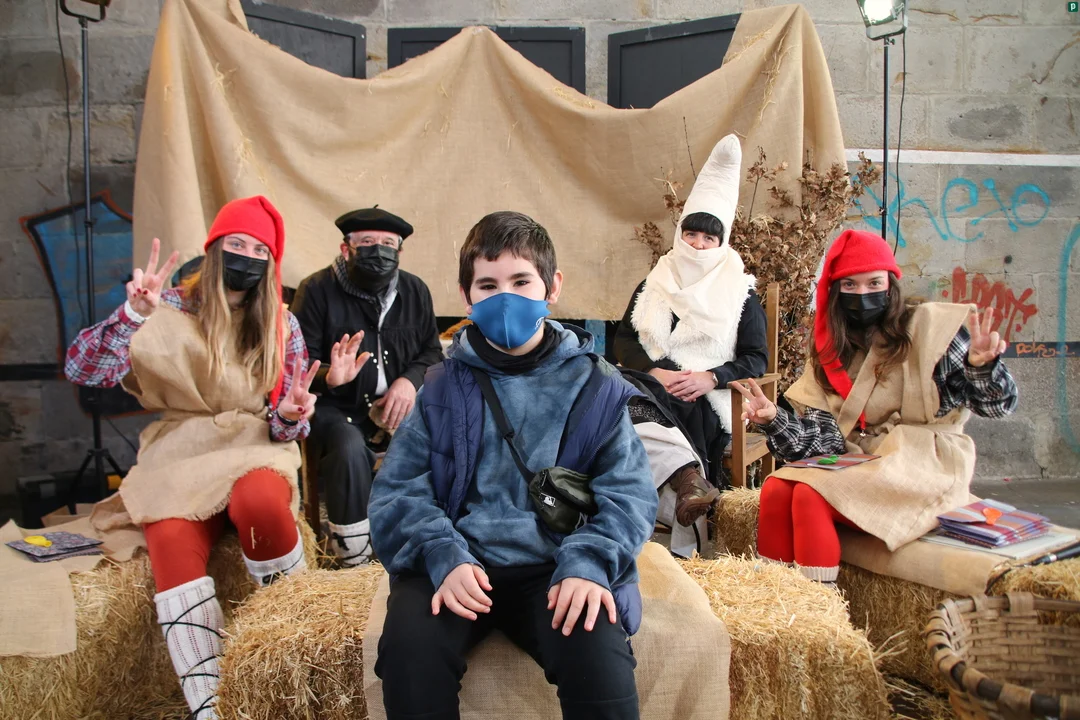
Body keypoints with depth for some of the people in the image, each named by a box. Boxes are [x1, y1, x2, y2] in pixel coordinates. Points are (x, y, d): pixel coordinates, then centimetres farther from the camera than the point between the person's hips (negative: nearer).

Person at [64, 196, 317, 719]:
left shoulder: (282, 326, 7)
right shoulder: (171, 308, 3)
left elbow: (285, 427, 6)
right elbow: (81, 371, -7)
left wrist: (288, 417, -18)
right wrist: (134, 314, -22)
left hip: (255, 447, 0)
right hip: (180, 452, 0)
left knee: (259, 502, -37)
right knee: (171, 541, -32)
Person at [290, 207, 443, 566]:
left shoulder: (415, 291, 8)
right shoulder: (317, 290, -4)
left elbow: (432, 351, 13)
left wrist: (411, 379, -10)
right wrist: (328, 377, -30)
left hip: (396, 408, 4)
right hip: (338, 409, -3)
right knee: (350, 449, -36)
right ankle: (352, 557, -15)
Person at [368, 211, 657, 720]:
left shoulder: (595, 387, 7)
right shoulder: (442, 388, 9)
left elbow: (628, 492, 2)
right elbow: (398, 489, 2)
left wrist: (588, 563, -17)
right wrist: (444, 556, -17)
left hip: (554, 566, -1)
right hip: (457, 563, 1)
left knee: (598, 656, -30)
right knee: (410, 647, -28)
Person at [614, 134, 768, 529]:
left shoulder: (740, 293, 13)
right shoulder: (652, 286, 20)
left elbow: (757, 359, 4)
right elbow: (624, 340, 10)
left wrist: (709, 378, -15)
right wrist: (655, 372, -11)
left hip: (708, 397, -2)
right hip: (651, 383, 2)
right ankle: (688, 476, -49)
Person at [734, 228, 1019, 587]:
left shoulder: (930, 326, -1)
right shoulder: (828, 358, 11)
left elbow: (998, 405, -4)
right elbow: (818, 442, 1)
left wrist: (981, 365, -25)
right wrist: (773, 419, -17)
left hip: (926, 467, -5)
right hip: (860, 466, 5)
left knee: (810, 496, -26)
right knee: (776, 488, -20)